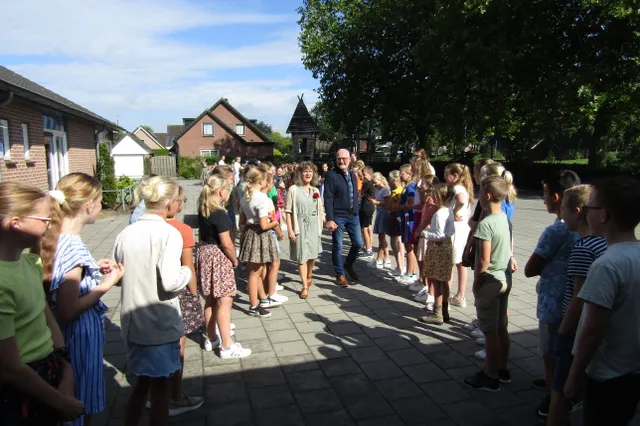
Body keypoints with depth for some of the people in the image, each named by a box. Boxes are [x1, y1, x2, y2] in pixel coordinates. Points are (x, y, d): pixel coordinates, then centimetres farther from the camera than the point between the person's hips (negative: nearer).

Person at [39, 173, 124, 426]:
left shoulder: (55, 237, 0)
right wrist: (107, 283, -18)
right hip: (81, 333, -9)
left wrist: (94, 269, 6)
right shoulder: (73, 247, -26)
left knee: (76, 406, 25)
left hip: (67, 334, 9)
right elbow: (68, 310, -25)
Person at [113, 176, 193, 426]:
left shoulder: (126, 233, 0)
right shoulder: (170, 233, -18)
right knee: (161, 387, 13)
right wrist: (187, 272, -6)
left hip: (132, 323, 6)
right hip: (161, 324, -6)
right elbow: (171, 282, -25)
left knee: (142, 382, 24)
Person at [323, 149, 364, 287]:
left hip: (353, 216, 6)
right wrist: (330, 219, -20)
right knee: (337, 247, 4)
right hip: (338, 217, -6)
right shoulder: (331, 175, -10)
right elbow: (328, 199, -15)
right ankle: (340, 274, 20)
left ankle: (348, 265, 35)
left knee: (358, 243, 10)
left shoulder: (352, 175, 11)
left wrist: (356, 212, 12)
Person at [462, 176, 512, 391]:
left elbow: (483, 260, -22)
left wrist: (476, 283, -11)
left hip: (489, 282, -8)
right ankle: (502, 369, 32)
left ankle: (491, 377, 14)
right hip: (503, 279, 9)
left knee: (490, 332, 3)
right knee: (502, 328, 18)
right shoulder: (505, 218, 5)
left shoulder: (486, 223, -21)